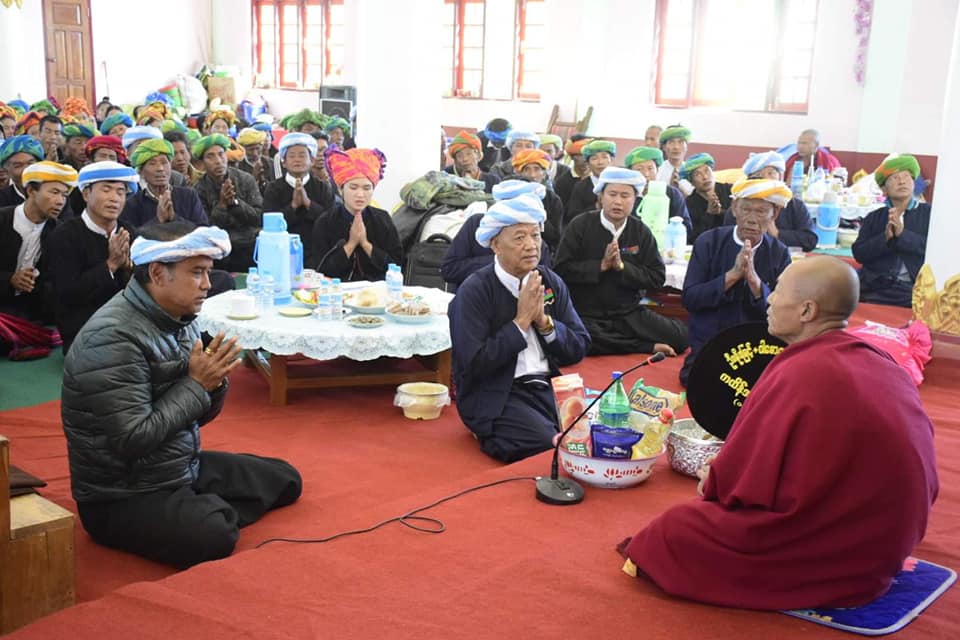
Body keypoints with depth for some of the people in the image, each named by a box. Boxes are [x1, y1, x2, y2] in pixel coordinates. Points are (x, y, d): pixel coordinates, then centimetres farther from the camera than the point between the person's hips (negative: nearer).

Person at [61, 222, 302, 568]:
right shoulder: (113, 338, -24)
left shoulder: (178, 319, 3)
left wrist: (213, 381, -11)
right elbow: (133, 440, -27)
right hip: (123, 497, -9)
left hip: (183, 468, 9)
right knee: (215, 536, -33)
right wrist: (196, 384, -18)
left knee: (284, 479, 12)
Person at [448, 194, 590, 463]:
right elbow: (474, 365, -18)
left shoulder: (551, 282, 7)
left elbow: (579, 349, 6)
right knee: (554, 448, -25)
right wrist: (521, 320, -16)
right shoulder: (474, 292, -10)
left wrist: (544, 321, -12)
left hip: (548, 387, 5)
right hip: (495, 398, -5)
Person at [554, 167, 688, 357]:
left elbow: (657, 277, -1)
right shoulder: (580, 225, -3)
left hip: (629, 314, 2)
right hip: (586, 315, -2)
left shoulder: (641, 231, 5)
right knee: (580, 342, -37)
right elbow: (562, 269, -8)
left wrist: (621, 266, -15)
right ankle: (649, 348, -19)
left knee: (680, 336, -17)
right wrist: (601, 265, -17)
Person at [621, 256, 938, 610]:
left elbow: (740, 481, -15)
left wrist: (712, 483, 8)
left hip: (824, 560, -8)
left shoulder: (800, 375, -22)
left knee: (677, 530, -3)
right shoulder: (886, 366, 2)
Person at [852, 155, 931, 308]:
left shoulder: (929, 213, 10)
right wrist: (885, 237, -12)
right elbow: (859, 253, 4)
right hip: (875, 289, 1)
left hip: (915, 289, -1)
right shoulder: (873, 217, 15)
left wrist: (903, 234, -15)